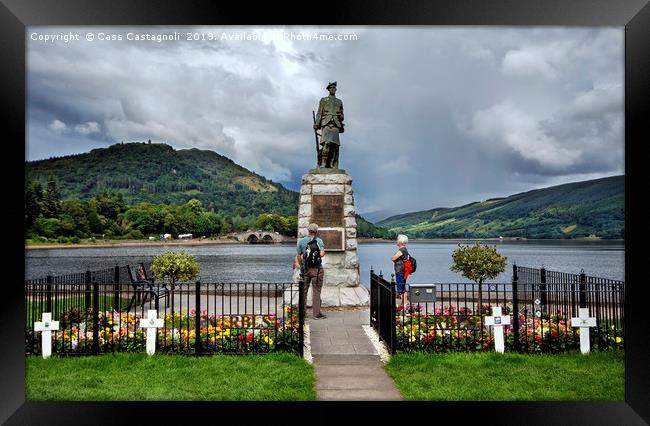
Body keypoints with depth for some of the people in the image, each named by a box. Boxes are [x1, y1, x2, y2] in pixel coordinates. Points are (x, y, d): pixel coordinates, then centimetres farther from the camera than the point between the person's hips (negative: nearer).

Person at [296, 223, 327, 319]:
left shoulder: (301, 241, 6)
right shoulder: (319, 240, -6)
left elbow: (298, 256, 7)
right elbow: (322, 254, -17)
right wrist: (323, 252, 5)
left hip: (305, 268, 4)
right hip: (316, 268, -4)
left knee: (303, 291, 10)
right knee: (316, 291, 1)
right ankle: (316, 313, 3)